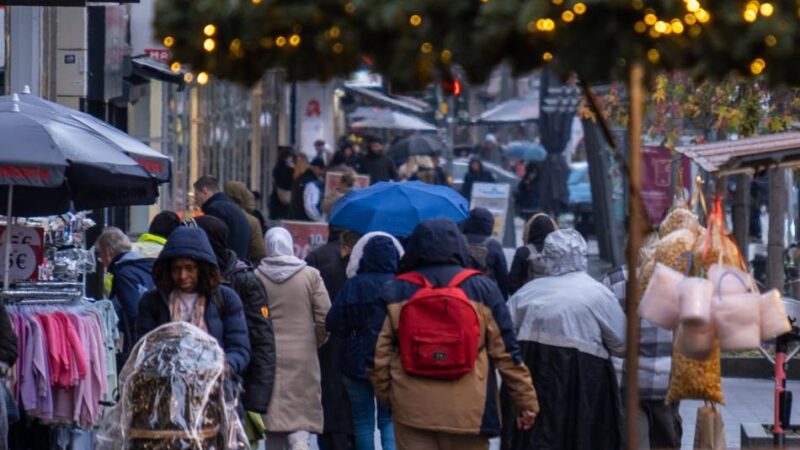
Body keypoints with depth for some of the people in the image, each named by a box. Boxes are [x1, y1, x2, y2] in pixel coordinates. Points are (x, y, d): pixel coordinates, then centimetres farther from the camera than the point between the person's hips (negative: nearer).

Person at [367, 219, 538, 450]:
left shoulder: (394, 292, 1)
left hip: (412, 410, 0)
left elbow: (377, 354, 3)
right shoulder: (482, 289, 0)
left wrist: (385, 394, 19)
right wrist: (527, 401, 7)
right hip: (469, 410, 0)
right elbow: (506, 352, 0)